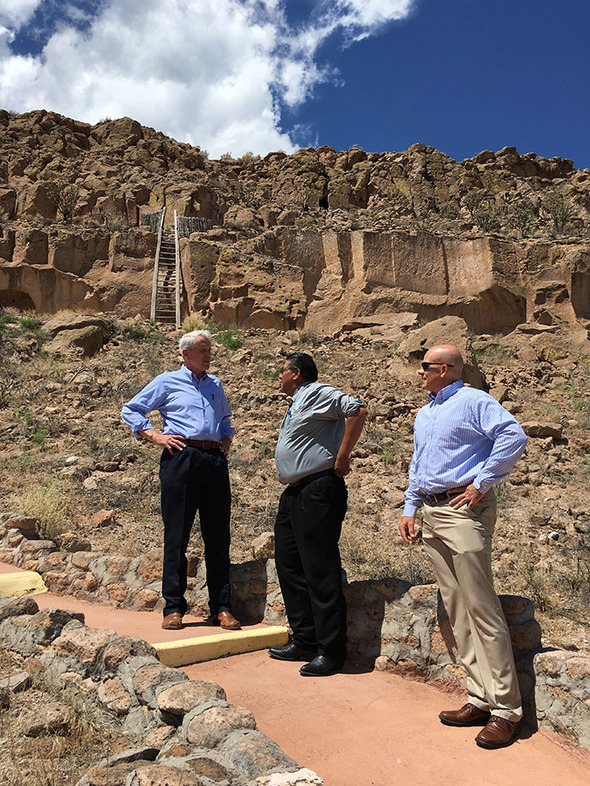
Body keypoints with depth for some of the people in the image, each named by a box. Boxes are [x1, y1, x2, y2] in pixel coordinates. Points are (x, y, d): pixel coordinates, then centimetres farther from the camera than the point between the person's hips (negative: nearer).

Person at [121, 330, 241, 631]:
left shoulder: (215, 384, 22)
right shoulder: (167, 382, 9)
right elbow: (130, 410, 11)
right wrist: (155, 436, -1)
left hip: (215, 461, 4)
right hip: (181, 458, -4)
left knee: (218, 535, 4)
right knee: (176, 535, 0)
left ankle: (221, 608, 12)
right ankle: (173, 608, 10)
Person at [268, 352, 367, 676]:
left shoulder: (318, 393, -8)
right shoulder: (297, 403, 22)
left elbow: (357, 410, -22)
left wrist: (342, 457, -20)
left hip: (318, 490, -11)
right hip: (294, 492, 11)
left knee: (320, 570, -6)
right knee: (289, 565, 13)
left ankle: (331, 651, 4)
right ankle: (304, 641, 23)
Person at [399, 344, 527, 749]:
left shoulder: (473, 401, -6)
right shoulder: (424, 415, 21)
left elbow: (514, 435, -19)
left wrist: (481, 484, -17)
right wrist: (409, 509, 18)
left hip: (464, 509, -9)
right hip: (431, 514, 9)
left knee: (481, 609, -7)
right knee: (457, 610, 10)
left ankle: (505, 708, 4)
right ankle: (480, 699, 19)